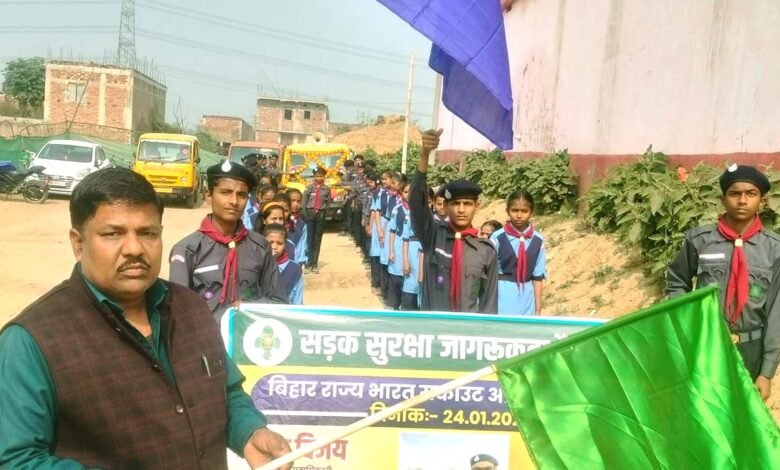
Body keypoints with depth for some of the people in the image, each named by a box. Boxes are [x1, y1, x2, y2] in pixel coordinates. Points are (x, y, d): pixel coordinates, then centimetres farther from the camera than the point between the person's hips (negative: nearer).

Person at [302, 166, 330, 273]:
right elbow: (304, 201, -1)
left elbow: (328, 203, 8)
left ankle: (314, 264, 9)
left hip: (321, 214, 1)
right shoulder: (309, 187, -2)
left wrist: (324, 212, 0)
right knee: (309, 238, 0)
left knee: (318, 239, 5)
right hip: (310, 213, -1)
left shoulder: (327, 189, 1)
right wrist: (305, 214, -6)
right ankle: (309, 262, 5)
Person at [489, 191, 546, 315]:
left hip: (526, 301, 3)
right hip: (503, 300, -3)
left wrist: (538, 309, 7)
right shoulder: (497, 238, -6)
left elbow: (538, 277, 6)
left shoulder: (538, 240, 2)